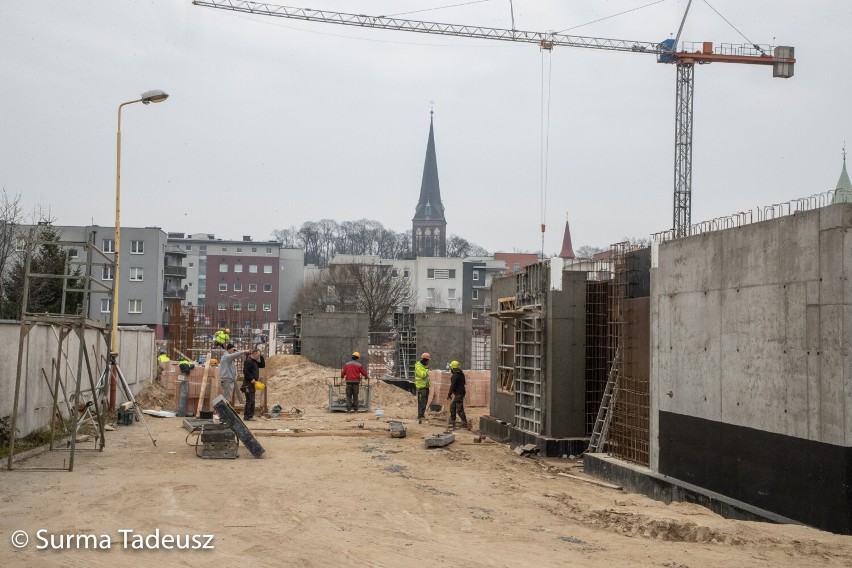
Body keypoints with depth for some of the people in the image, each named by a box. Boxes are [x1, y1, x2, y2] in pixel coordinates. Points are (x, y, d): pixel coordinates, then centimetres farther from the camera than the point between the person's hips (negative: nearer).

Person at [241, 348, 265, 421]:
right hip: (248, 383, -10)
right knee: (250, 400, -11)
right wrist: (251, 379, -22)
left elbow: (263, 365, 22)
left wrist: (261, 357, 11)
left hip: (252, 383, 10)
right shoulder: (248, 361, -13)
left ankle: (250, 415, 16)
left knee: (251, 400, 12)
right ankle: (247, 416, -9)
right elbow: (245, 371, -22)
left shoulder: (255, 362, 18)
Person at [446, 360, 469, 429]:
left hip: (458, 394, -10)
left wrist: (449, 394, -10)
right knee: (452, 407, 18)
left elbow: (452, 386, -20)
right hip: (462, 392, 10)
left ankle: (465, 423, -9)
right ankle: (452, 422, 21)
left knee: (459, 409, -8)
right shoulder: (461, 374, 11)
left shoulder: (455, 376, -18)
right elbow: (463, 383, 20)